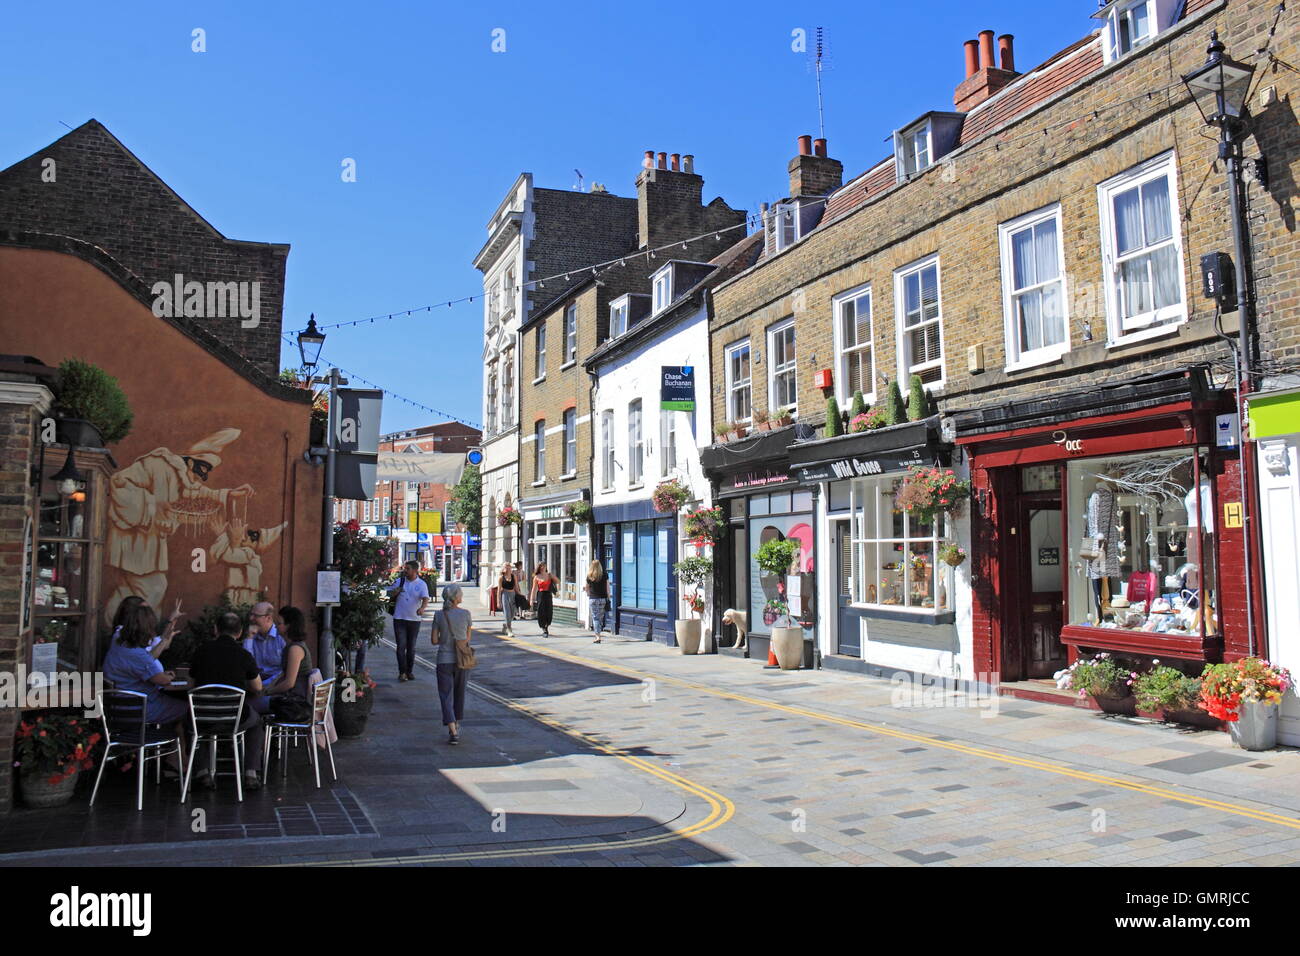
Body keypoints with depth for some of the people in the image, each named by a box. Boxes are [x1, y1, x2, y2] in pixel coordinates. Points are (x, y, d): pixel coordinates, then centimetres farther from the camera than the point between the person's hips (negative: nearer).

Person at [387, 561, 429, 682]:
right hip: (399, 618, 0)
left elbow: (425, 599, -14)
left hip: (414, 619, 0)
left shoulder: (421, 584, -1)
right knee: (401, 646, -6)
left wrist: (422, 608, -36)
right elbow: (389, 592, 14)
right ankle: (402, 672, -3)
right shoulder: (399, 581, 5)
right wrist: (396, 591, -9)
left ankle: (410, 671, 19)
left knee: (411, 647, 9)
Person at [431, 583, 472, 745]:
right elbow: (467, 638, 2)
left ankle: (453, 731, -12)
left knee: (446, 695, 1)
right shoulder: (465, 614, -7)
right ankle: (457, 724, 35)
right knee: (459, 693, 20)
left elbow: (434, 640, -1)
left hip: (444, 660, -1)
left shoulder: (439, 615, -5)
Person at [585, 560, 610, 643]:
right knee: (600, 617, 12)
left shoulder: (589, 576, 0)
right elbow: (607, 587, 0)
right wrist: (608, 598, 7)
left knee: (595, 618, 1)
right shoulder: (604, 575, -1)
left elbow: (587, 588, 11)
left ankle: (598, 637, -7)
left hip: (593, 599, -1)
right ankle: (598, 635, 16)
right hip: (603, 599, 1)